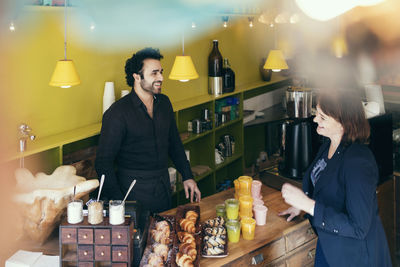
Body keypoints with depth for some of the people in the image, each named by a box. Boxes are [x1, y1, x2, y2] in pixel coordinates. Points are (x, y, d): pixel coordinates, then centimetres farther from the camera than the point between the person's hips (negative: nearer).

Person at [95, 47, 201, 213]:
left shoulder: (164, 103, 4)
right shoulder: (117, 113, -16)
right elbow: (103, 162, -15)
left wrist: (187, 177, 11)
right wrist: (118, 203, -21)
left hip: (164, 187, 6)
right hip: (135, 191, -6)